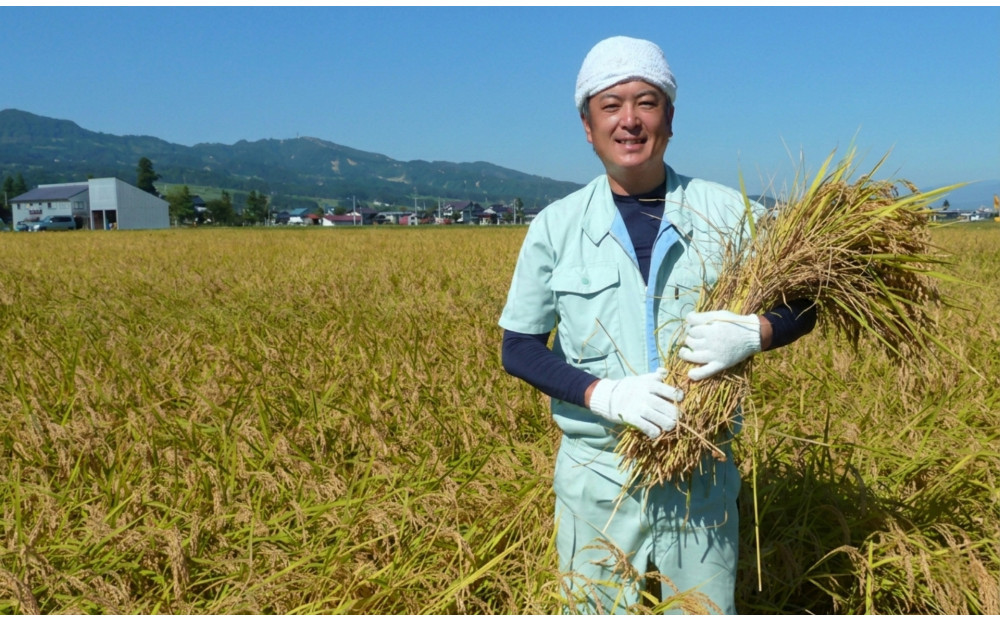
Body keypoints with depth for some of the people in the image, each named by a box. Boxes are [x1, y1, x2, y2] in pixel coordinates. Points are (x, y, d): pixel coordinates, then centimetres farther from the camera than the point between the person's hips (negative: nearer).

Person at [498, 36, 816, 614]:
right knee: (598, 608, 14)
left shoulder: (728, 213, -2)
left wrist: (753, 333, -19)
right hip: (596, 474, 1)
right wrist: (604, 394, -18)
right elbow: (518, 349, -1)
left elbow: (803, 302, 4)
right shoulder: (556, 227, -2)